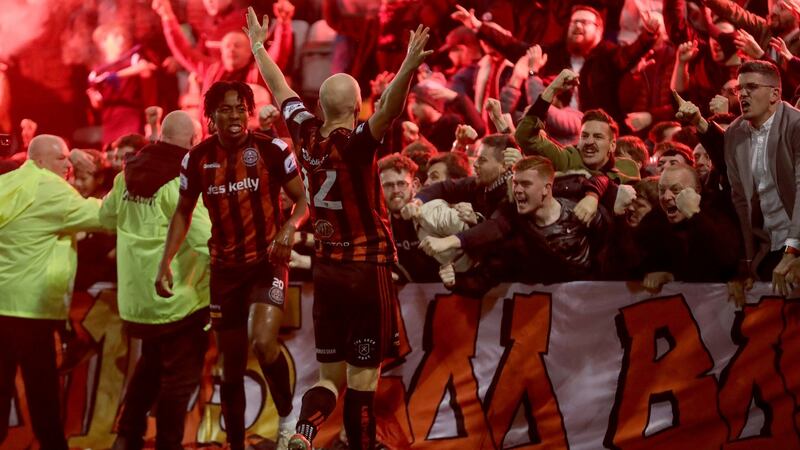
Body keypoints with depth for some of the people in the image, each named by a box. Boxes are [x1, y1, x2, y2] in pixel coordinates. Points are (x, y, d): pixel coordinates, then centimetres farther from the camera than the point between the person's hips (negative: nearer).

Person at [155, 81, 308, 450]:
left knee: (263, 343, -24)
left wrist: (290, 227, -26)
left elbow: (304, 200, -5)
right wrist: (165, 264, -1)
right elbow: (183, 213, 9)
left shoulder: (272, 150, -11)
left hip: (268, 261, -3)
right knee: (231, 362, 8)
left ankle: (288, 418, 0)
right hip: (225, 267, 3)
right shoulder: (198, 159, -2)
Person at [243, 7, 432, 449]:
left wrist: (258, 45, 29)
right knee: (363, 379, 2)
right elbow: (387, 111, -36)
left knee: (329, 375, 12)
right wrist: (408, 68, -49)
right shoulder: (356, 143, -16)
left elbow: (280, 88, 15)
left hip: (326, 269, 6)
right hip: (367, 270, -6)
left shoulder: (306, 133, -1)